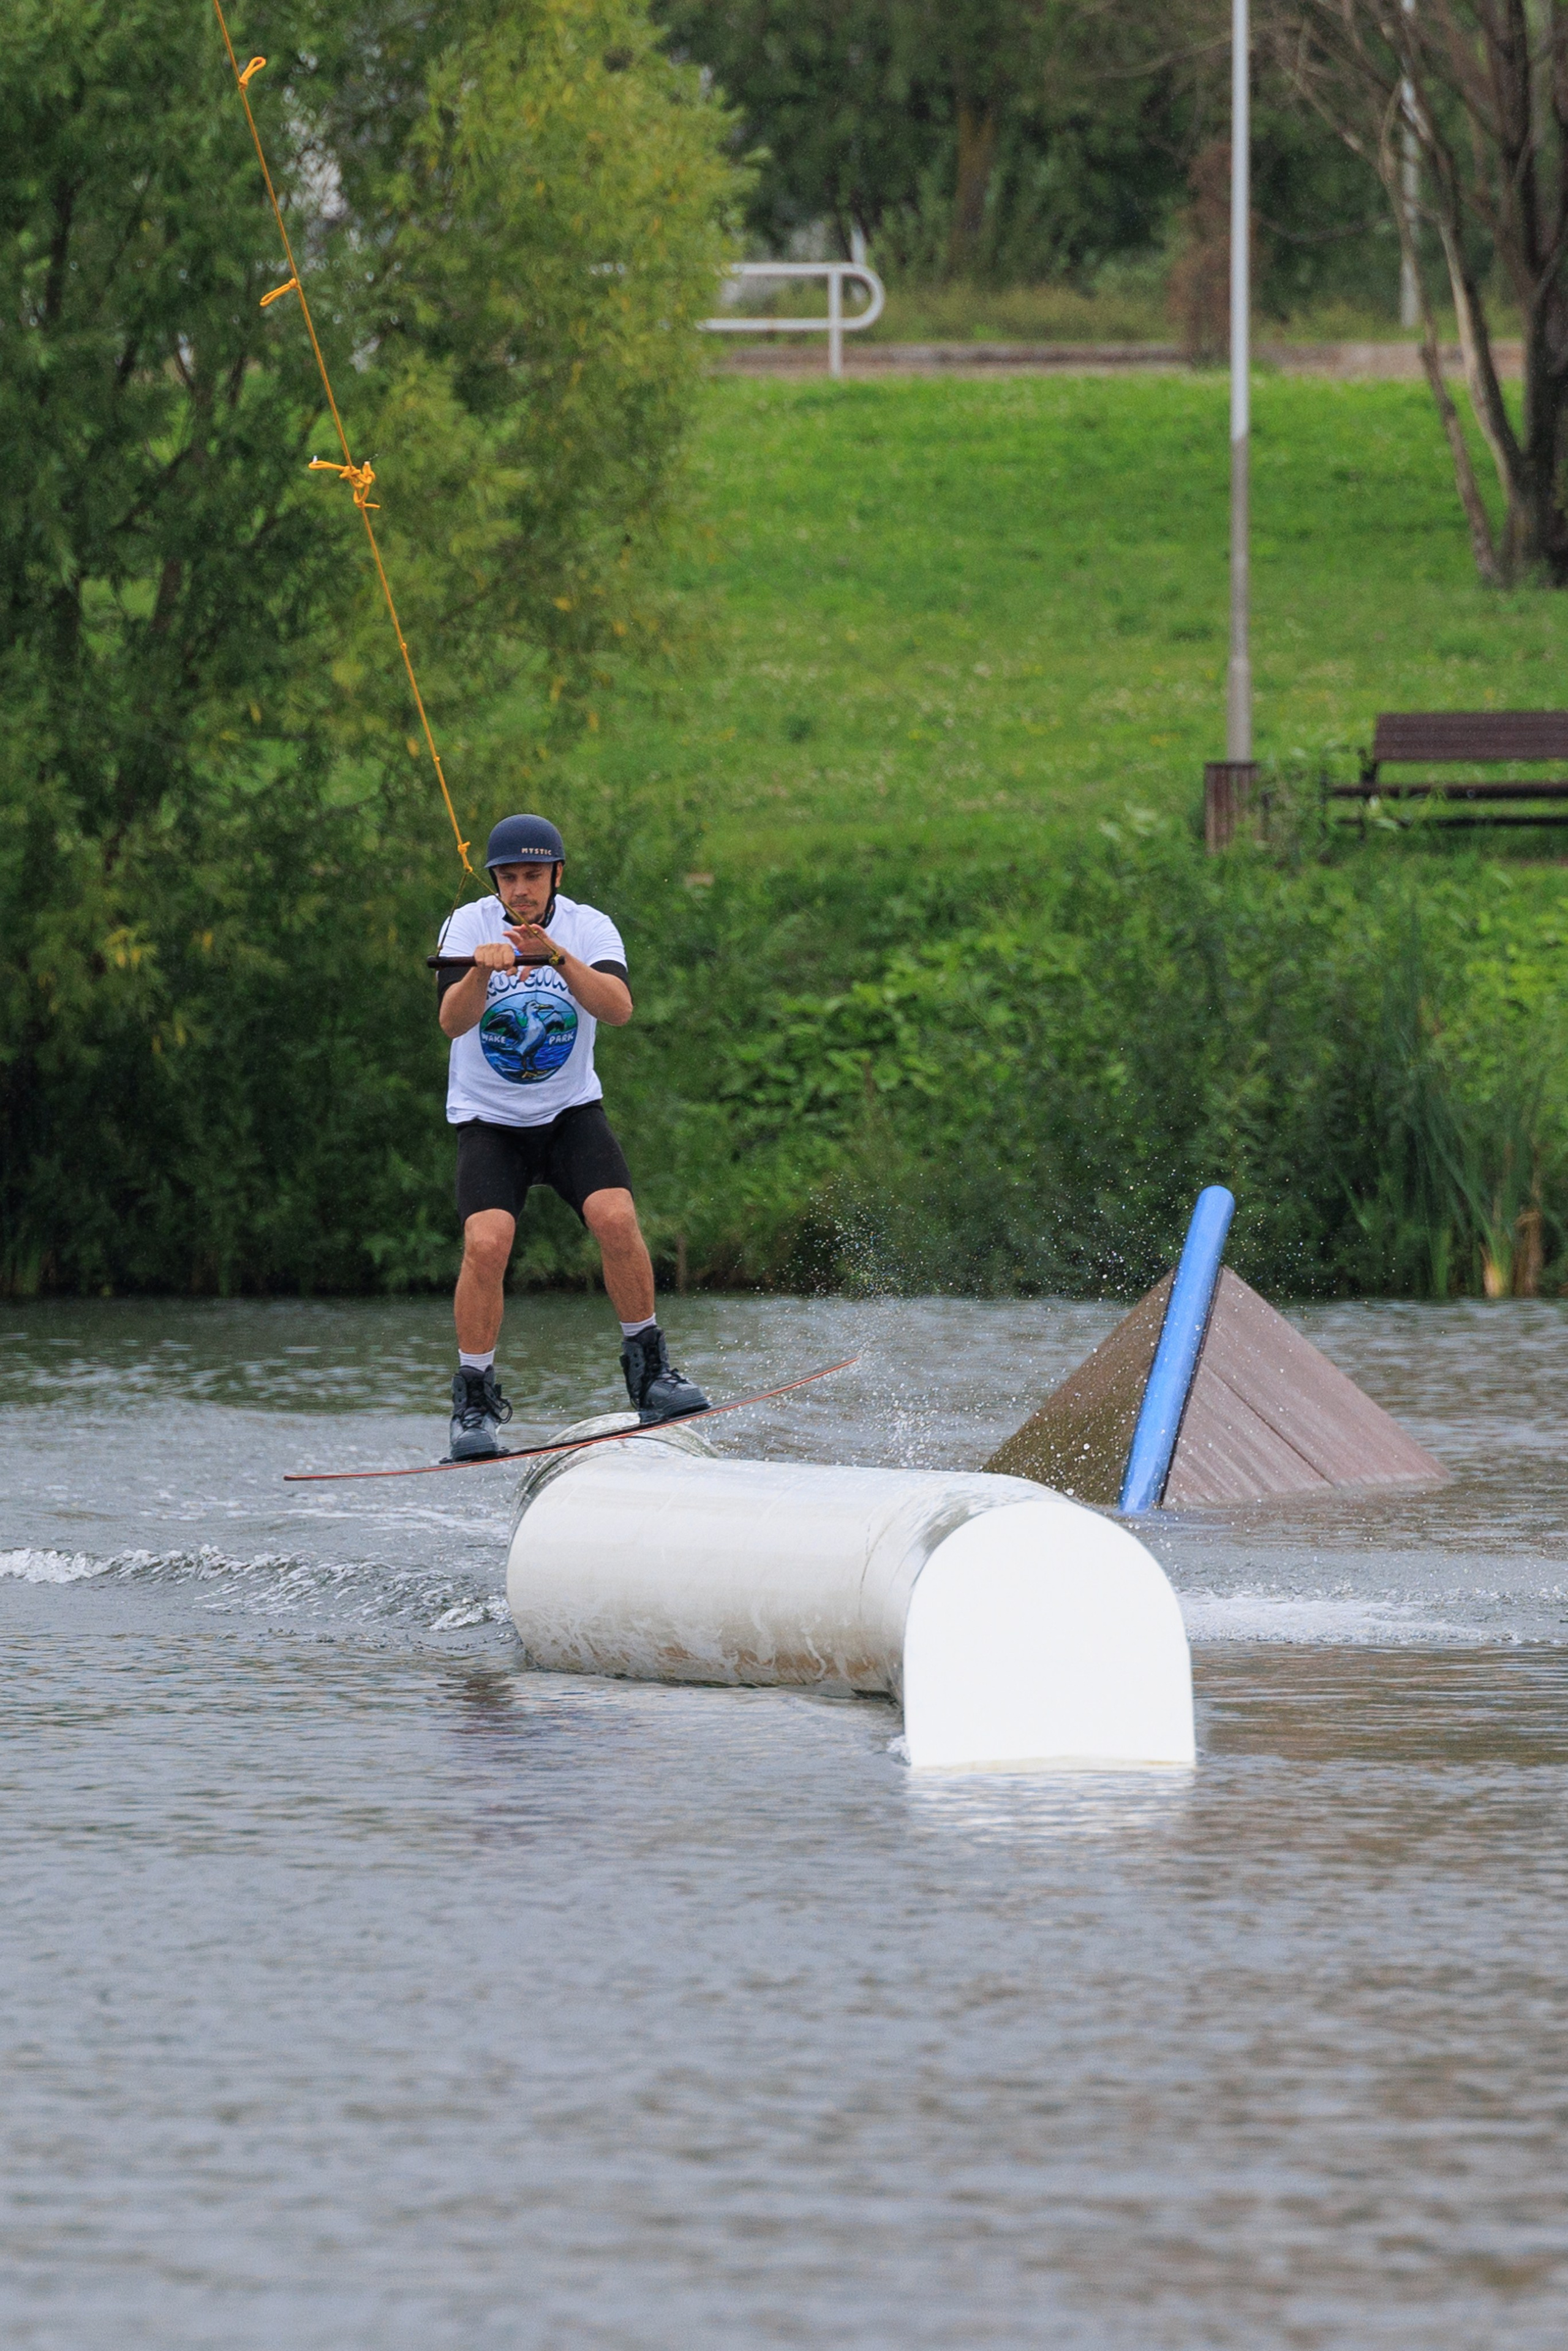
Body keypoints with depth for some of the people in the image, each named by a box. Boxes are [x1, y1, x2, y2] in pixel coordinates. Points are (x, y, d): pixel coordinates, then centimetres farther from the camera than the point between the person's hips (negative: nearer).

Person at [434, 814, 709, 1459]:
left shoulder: (588, 928, -7)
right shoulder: (468, 926, -10)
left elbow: (618, 1008, -25)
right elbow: (453, 1022, -24)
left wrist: (555, 957, -39)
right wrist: (480, 971, -44)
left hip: (570, 1110, 1)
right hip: (488, 1118, -1)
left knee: (616, 1219, -22)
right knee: (486, 1243, -22)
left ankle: (648, 1369, -3)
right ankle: (475, 1401, -6)